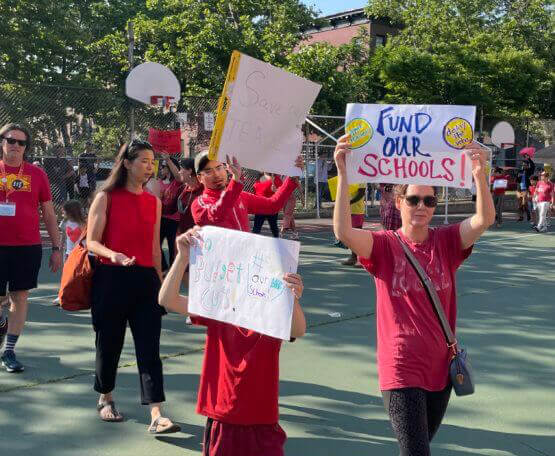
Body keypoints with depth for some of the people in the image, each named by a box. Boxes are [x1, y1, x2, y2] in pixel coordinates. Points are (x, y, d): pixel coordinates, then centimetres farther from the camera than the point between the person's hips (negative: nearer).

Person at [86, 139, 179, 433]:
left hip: (145, 279, 3)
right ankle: (105, 399, 35)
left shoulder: (154, 202, 11)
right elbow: (92, 242, -6)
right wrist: (113, 255, -26)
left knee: (149, 348, -4)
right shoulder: (106, 197, -1)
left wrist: (159, 281, 18)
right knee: (109, 343, 11)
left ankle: (156, 416, -6)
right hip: (111, 279, -3)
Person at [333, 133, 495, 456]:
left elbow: (485, 219, -16)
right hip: (401, 369, -4)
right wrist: (344, 174, -34)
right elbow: (343, 232, -26)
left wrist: (480, 174, -32)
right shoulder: (385, 245, -8)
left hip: (441, 366, 4)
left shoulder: (447, 242, -1)